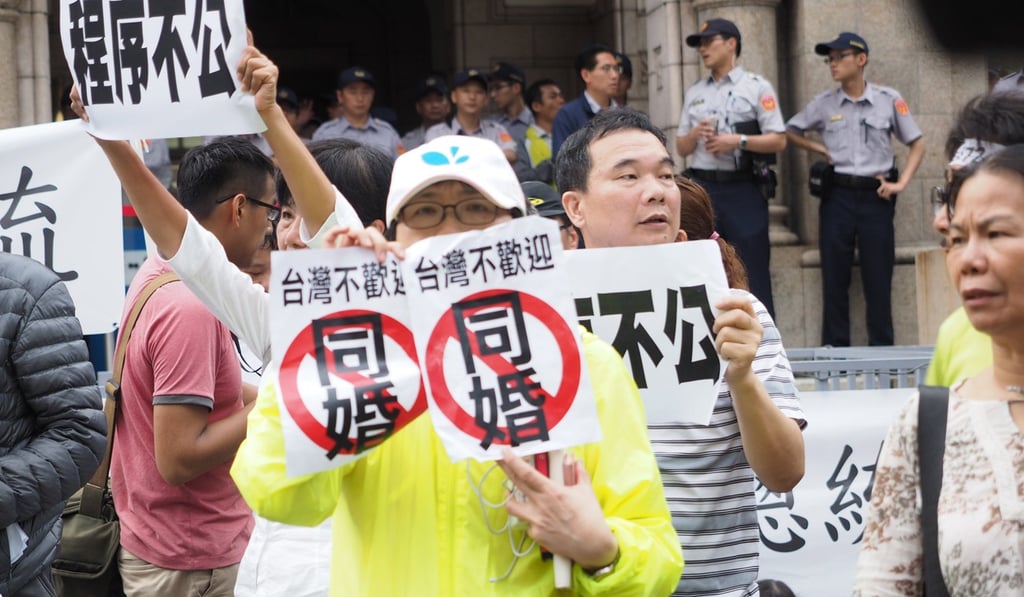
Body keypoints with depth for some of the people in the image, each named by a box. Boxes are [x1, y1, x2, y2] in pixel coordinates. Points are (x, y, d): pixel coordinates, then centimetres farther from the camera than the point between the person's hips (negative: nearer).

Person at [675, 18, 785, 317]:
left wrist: (739, 140, -16)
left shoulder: (757, 87, 1)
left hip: (743, 190, -4)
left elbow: (778, 140, -4)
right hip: (703, 189, 5)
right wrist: (695, 133, -5)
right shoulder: (695, 93, 15)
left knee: (752, 275, -4)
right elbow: (681, 147, 16)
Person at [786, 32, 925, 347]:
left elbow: (917, 144, 8)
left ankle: (882, 350, 8)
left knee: (878, 278, 1)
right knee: (834, 276, 3)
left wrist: (901, 183, -3)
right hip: (838, 195, 1)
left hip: (876, 195, -1)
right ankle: (834, 348, 9)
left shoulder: (889, 100, 2)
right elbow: (790, 131, 18)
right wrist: (819, 148, 4)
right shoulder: (824, 103, 5)